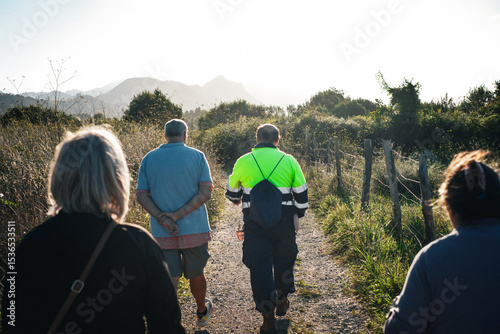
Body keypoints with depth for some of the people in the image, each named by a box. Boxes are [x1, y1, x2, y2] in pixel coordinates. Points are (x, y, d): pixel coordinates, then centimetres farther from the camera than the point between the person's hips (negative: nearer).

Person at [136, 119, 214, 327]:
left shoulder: (149, 159, 3)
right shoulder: (197, 156, -2)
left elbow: (141, 196, -3)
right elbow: (205, 193, -11)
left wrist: (162, 219, -12)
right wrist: (178, 214, -14)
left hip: (162, 233, 1)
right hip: (194, 230, 0)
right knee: (196, 275, 19)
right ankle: (202, 312, 43)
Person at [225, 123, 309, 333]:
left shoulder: (243, 161, -1)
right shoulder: (289, 161, 0)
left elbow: (232, 191, 13)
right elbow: (301, 192, 4)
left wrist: (237, 201, 36)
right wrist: (298, 214, 21)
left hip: (254, 223, -1)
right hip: (283, 221, 2)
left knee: (260, 268, 6)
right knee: (284, 261, 22)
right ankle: (282, 302, 41)